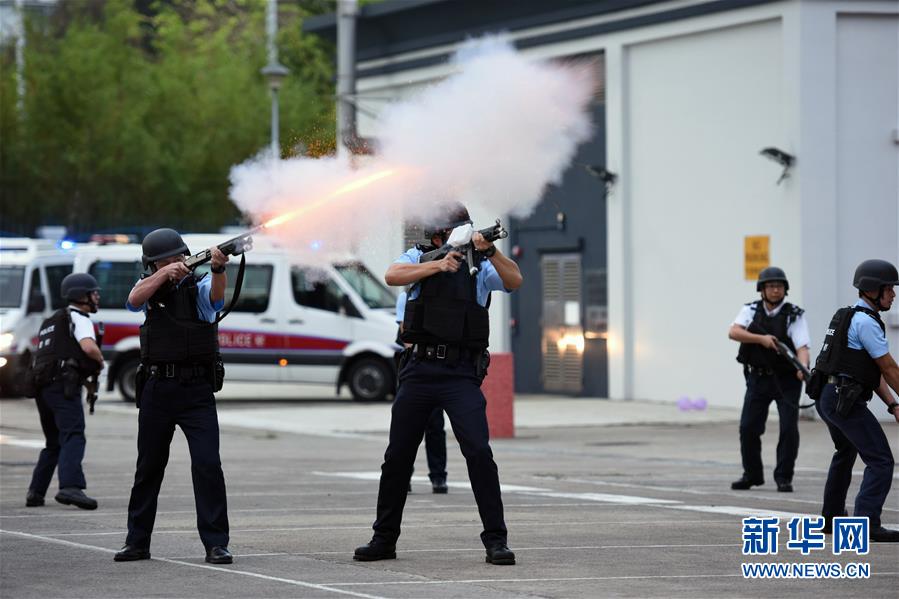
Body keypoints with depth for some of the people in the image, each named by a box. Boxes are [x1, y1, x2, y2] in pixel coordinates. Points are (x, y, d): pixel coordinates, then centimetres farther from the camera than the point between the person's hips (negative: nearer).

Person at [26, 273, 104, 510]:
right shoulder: (78, 318, -1)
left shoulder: (51, 321, 28)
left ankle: (35, 492, 15)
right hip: (63, 386, -9)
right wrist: (100, 360, 2)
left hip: (43, 387, 9)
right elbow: (89, 347, -19)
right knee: (73, 437, -19)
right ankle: (70, 487, -37)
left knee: (54, 443, 19)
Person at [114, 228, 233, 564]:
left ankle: (216, 544, -9)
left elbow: (216, 292, -23)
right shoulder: (149, 288, 8)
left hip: (197, 390, -3)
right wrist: (165, 273, -28)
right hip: (156, 389, 3)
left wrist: (218, 267, -45)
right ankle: (137, 542, 22)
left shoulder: (199, 287, 0)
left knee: (208, 464, -12)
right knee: (148, 467, 12)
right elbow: (134, 300, -14)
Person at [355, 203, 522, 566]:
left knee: (478, 451, -13)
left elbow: (514, 281, -11)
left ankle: (495, 540, -8)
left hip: (461, 373, -2)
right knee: (398, 455, 7)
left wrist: (490, 251, -25)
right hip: (419, 369, 2)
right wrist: (439, 265, -18)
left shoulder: (480, 267, 6)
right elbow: (393, 276, -11)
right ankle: (384, 539, 19)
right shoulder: (420, 258, 8)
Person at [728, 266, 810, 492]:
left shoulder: (795, 315, -8)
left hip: (786, 379, -3)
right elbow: (733, 332, -15)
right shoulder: (751, 311, 1)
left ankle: (783, 477, 2)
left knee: (789, 427, -10)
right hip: (758, 378, 3)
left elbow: (802, 346, -19)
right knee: (748, 427, 1)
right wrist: (761, 339, -28)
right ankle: (752, 474, 19)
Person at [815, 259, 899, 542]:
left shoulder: (850, 317, 19)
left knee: (845, 454, 31)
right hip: (846, 400, -11)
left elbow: (874, 370, 18)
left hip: (828, 398, 11)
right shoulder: (866, 322, -13)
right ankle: (867, 525, -26)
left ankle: (831, 517, 41)